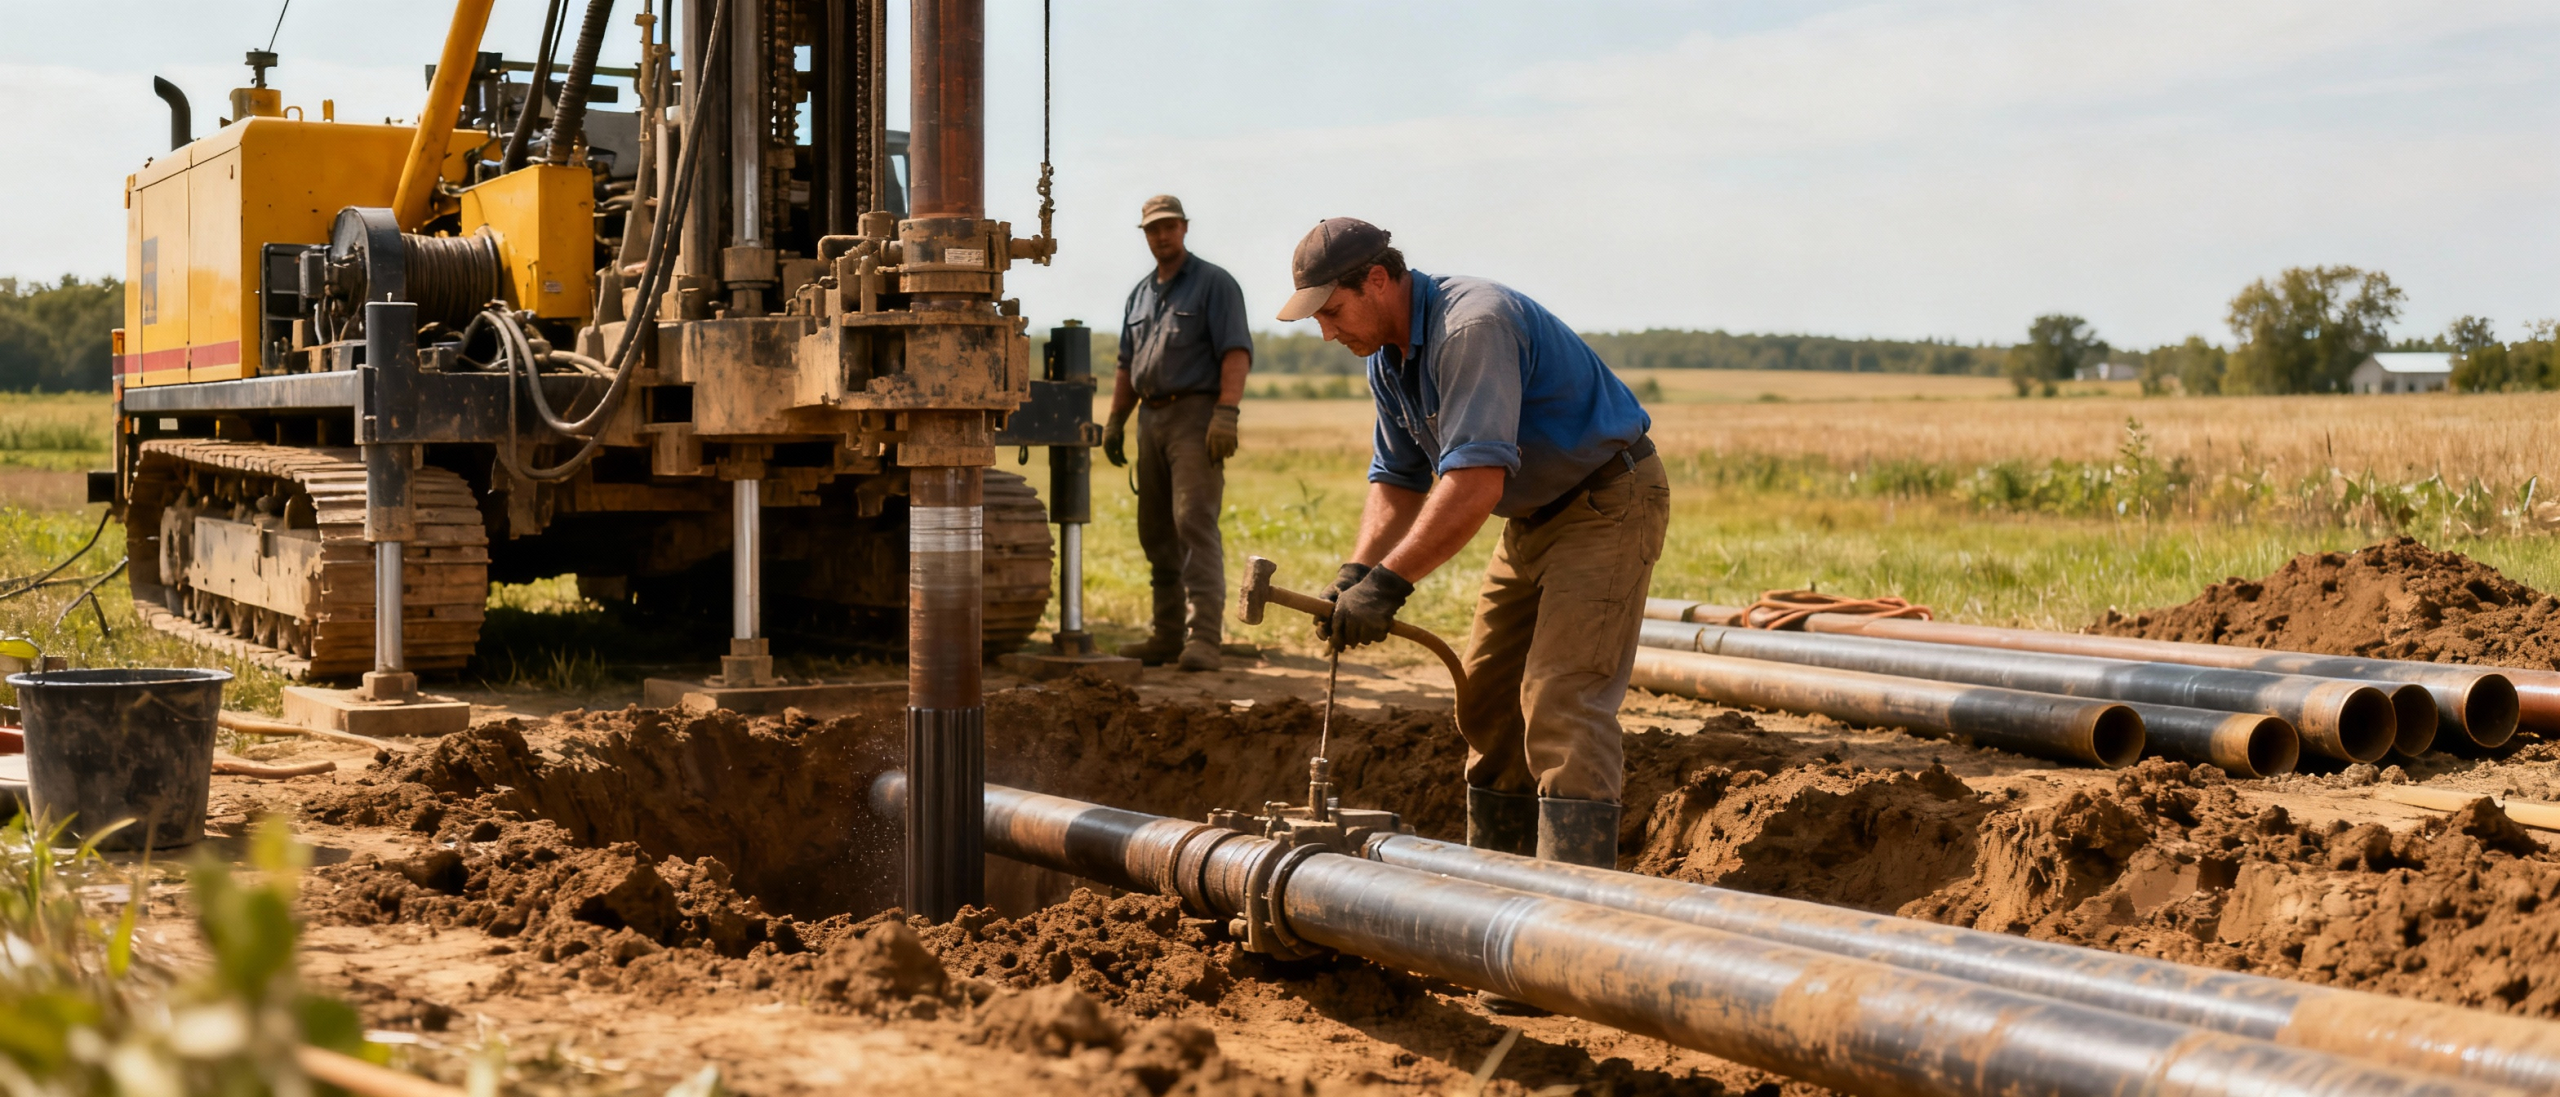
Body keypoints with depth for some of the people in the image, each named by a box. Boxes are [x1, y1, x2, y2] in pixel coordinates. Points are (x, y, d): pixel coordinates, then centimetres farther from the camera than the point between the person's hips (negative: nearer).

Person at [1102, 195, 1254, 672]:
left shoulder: (1213, 283, -2)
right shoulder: (1140, 294, 20)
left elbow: (1236, 352, -11)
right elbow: (1127, 365, 25)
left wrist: (1226, 412, -22)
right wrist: (1116, 420, 16)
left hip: (1195, 416, -8)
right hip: (1151, 418, 8)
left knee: (1195, 525, -15)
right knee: (1156, 533, 9)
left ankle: (1202, 639, -19)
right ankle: (1167, 635, 15)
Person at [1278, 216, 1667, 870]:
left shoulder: (1472, 327, -28)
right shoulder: (1387, 358, 4)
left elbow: (1476, 482, -36)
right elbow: (1397, 482, 7)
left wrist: (1390, 582, -35)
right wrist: (1357, 571, -11)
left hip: (1608, 503, -10)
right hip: (1533, 516, 10)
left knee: (1561, 700, -19)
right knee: (1487, 698, 11)